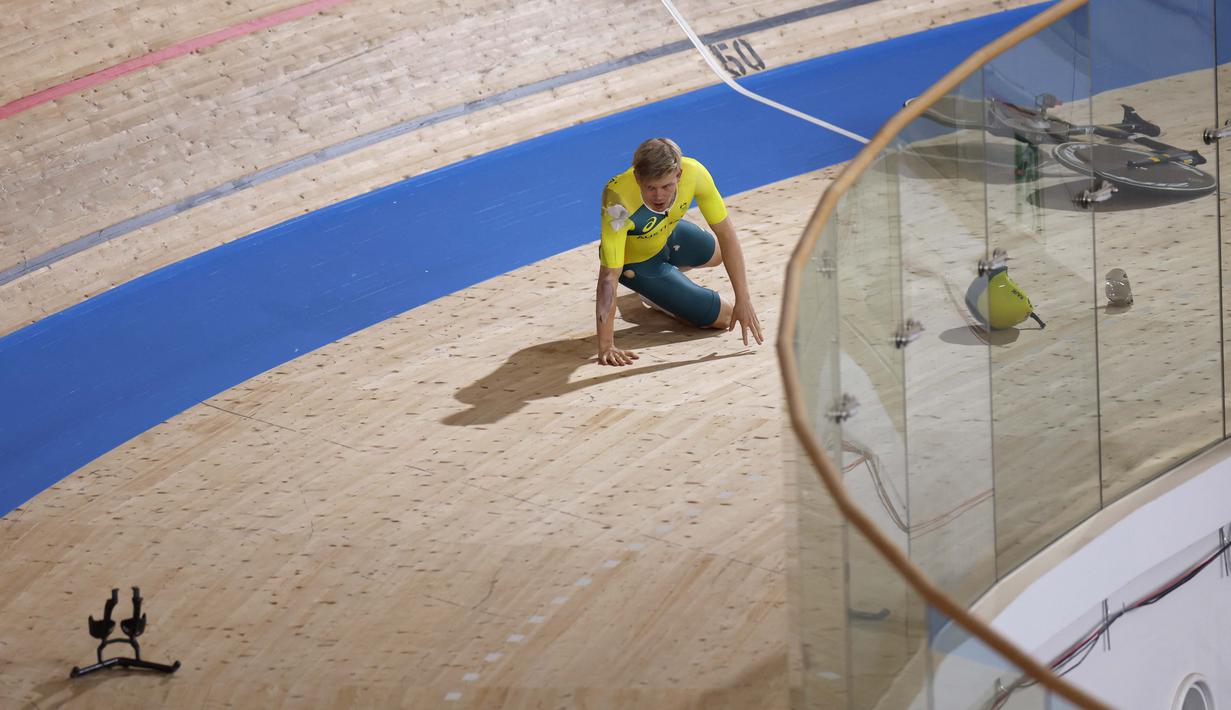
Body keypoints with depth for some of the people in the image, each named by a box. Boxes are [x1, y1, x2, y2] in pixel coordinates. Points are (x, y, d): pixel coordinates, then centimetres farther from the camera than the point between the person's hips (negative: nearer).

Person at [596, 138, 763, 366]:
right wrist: (606, 347, -47)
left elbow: (725, 233, -25)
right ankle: (654, 296, 19)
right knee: (722, 317, -1)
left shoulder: (694, 173, -33)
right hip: (635, 262, -5)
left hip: (669, 235, 5)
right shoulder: (619, 203, -45)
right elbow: (609, 277, -43)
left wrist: (743, 300, -27)